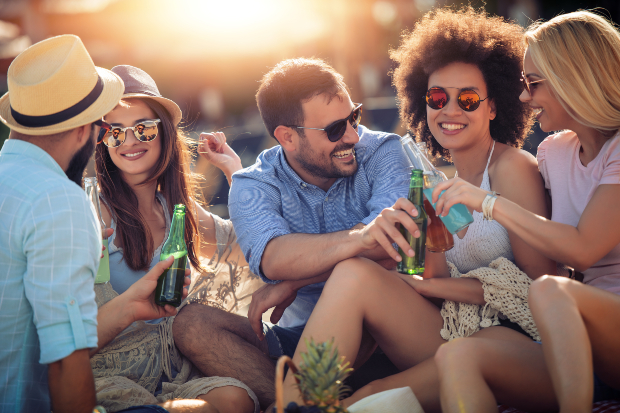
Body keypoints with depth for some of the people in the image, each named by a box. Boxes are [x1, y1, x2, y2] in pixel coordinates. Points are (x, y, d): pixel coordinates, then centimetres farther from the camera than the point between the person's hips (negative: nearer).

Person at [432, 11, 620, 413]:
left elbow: (582, 249, -16)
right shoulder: (554, 152, 15)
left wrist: (489, 201, -11)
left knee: (550, 291, -36)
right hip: (581, 348, 6)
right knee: (457, 356, -21)